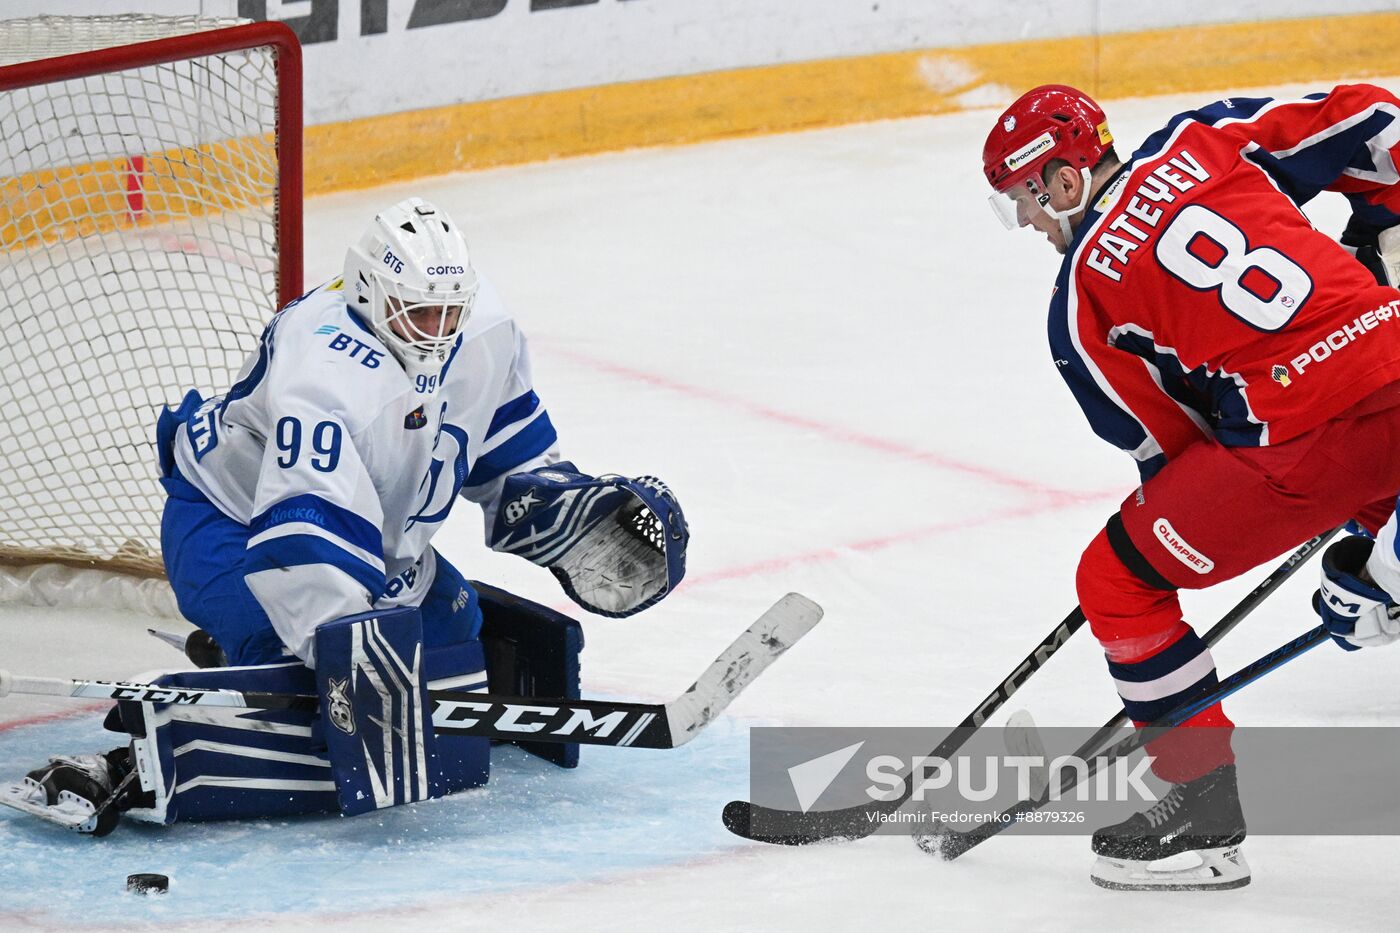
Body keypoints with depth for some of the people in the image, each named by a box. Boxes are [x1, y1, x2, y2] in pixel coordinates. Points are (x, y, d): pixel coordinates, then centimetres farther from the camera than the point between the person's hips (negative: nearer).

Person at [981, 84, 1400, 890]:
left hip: (1305, 436, -6)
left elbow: (1172, 449, 11)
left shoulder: (1079, 304, 6)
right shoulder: (1203, 141, 15)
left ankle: (1207, 815, 11)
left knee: (1118, 580, 10)